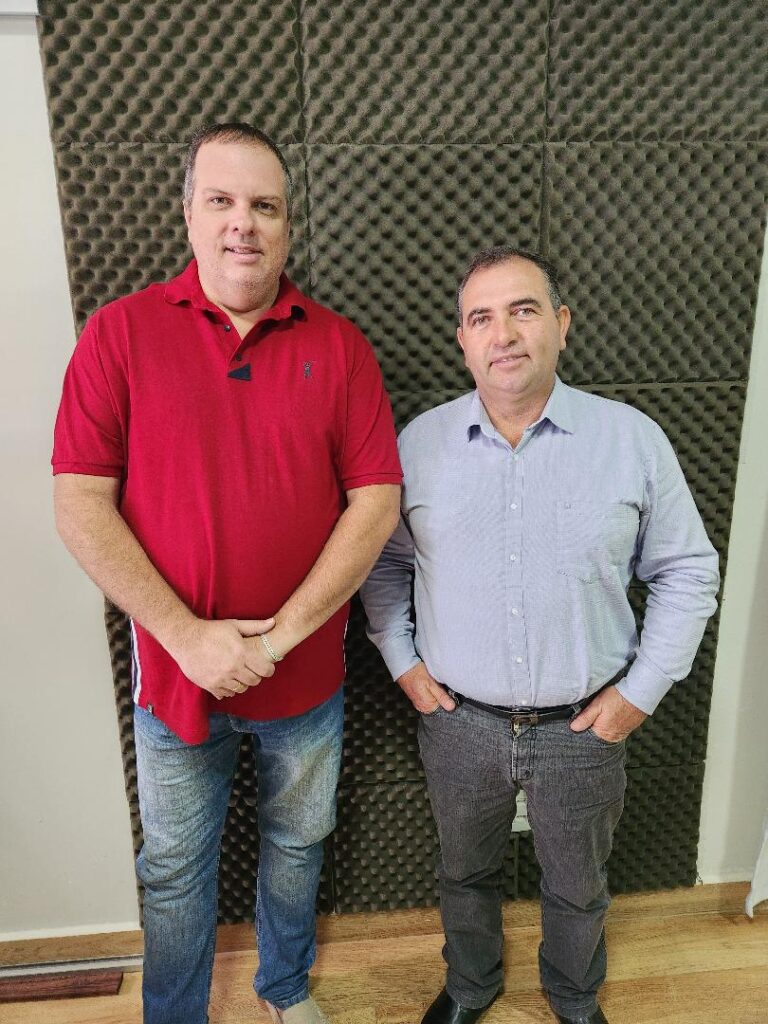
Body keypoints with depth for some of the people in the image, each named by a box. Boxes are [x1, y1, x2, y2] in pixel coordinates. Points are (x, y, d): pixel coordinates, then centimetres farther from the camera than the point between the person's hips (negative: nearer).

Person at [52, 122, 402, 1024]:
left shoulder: (339, 345, -5)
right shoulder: (121, 332, -7)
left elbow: (377, 502, -10)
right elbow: (80, 506, -11)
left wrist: (284, 632, -16)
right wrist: (188, 636, -17)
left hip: (306, 673, 2)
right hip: (174, 670, -1)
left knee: (297, 844, 24)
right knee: (175, 869, 20)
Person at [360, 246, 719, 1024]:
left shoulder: (633, 440, -9)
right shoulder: (418, 443, -6)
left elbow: (686, 573, -2)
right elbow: (383, 560, 6)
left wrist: (641, 691, -6)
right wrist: (402, 660, -1)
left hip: (583, 727, 0)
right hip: (458, 721, 1)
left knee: (578, 887, 24)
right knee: (464, 872, 25)